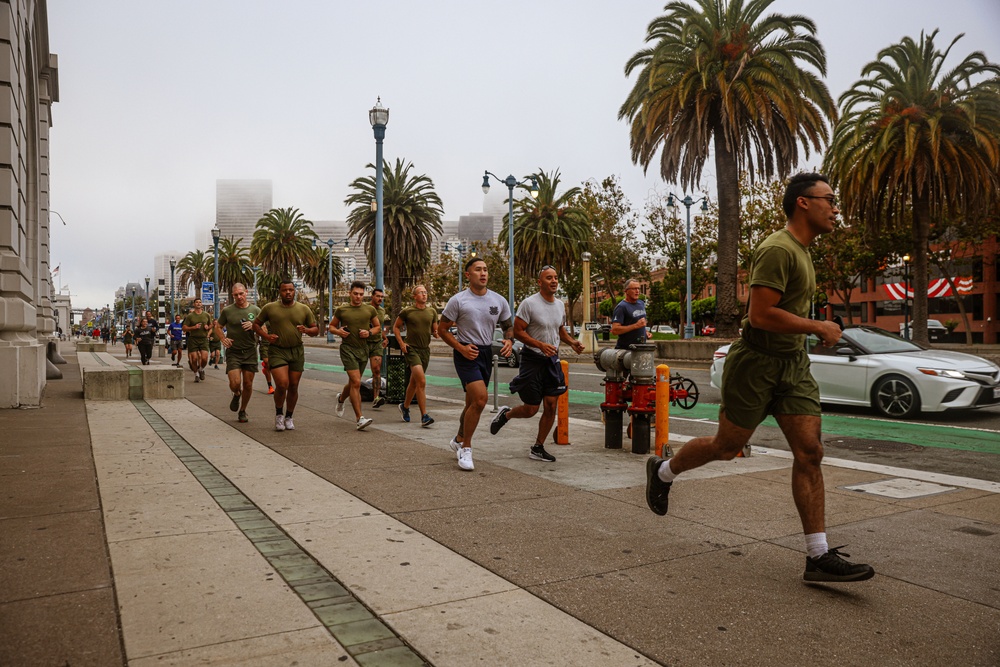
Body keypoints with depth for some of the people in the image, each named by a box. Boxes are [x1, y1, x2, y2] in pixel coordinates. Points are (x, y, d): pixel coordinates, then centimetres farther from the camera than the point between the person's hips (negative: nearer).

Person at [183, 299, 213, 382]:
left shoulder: (207, 315, 9)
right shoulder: (190, 316, 2)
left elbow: (211, 325, 22)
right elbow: (184, 328, 1)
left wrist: (208, 327, -1)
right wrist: (193, 327, -14)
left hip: (204, 339, 1)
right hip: (193, 339, -1)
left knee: (204, 358, -11)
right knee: (194, 358, -5)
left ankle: (201, 369, 20)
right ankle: (196, 374, 16)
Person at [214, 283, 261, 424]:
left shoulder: (255, 310, 4)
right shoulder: (227, 310, 1)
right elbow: (217, 327, 12)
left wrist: (253, 326, -15)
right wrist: (223, 339, -7)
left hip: (250, 352, 1)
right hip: (233, 352, -1)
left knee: (248, 384, 4)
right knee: (235, 383, -14)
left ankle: (242, 411, 24)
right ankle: (236, 395, 23)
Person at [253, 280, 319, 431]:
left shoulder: (304, 309, 4)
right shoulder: (269, 308, 0)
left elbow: (315, 329, 9)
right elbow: (256, 324, 9)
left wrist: (306, 330, -13)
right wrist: (266, 336, -9)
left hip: (297, 351, 3)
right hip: (277, 351, -2)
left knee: (293, 386, 7)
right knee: (282, 384, -15)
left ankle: (289, 417, 25)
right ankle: (278, 414, 9)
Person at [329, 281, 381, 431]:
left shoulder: (370, 310, 5)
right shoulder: (341, 310, 1)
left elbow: (378, 326, 16)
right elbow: (331, 326, 12)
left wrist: (369, 332, -5)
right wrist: (338, 331, -11)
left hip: (364, 349, 4)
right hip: (348, 348, -4)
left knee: (353, 382, 16)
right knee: (356, 382, -16)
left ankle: (341, 399, 50)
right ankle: (360, 418, -14)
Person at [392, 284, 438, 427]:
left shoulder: (432, 312, 8)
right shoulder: (407, 312, -3)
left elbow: (435, 330, 17)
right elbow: (396, 327, 8)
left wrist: (436, 333, -6)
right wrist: (401, 343, -2)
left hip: (425, 350, 5)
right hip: (411, 349, -5)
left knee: (414, 382, 17)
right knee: (421, 381, -19)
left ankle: (405, 407, 39)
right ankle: (424, 416, -17)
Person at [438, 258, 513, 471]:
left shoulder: (499, 301, 6)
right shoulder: (458, 300, -6)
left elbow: (508, 326, 17)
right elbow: (442, 329, -2)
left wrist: (509, 341, -5)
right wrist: (461, 348, -15)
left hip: (487, 353, 6)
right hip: (466, 353, -5)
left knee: (473, 402, 16)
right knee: (480, 398, -21)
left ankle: (459, 440, 40)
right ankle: (465, 448, -5)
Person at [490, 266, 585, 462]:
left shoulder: (560, 305, 10)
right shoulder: (529, 303, -12)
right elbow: (518, 331, -14)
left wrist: (572, 342, 4)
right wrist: (541, 345, -26)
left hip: (552, 360, 6)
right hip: (533, 360, -6)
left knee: (551, 406, 1)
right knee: (531, 409, -1)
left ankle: (538, 448, 15)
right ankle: (505, 414, 31)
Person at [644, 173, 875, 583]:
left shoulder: (802, 252, 15)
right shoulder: (777, 249, -17)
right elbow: (760, 315, -25)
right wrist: (819, 328, -17)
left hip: (793, 364, 8)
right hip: (756, 363, -8)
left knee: (809, 452, -1)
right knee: (727, 447, 5)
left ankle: (819, 557, 2)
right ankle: (662, 472, 32)